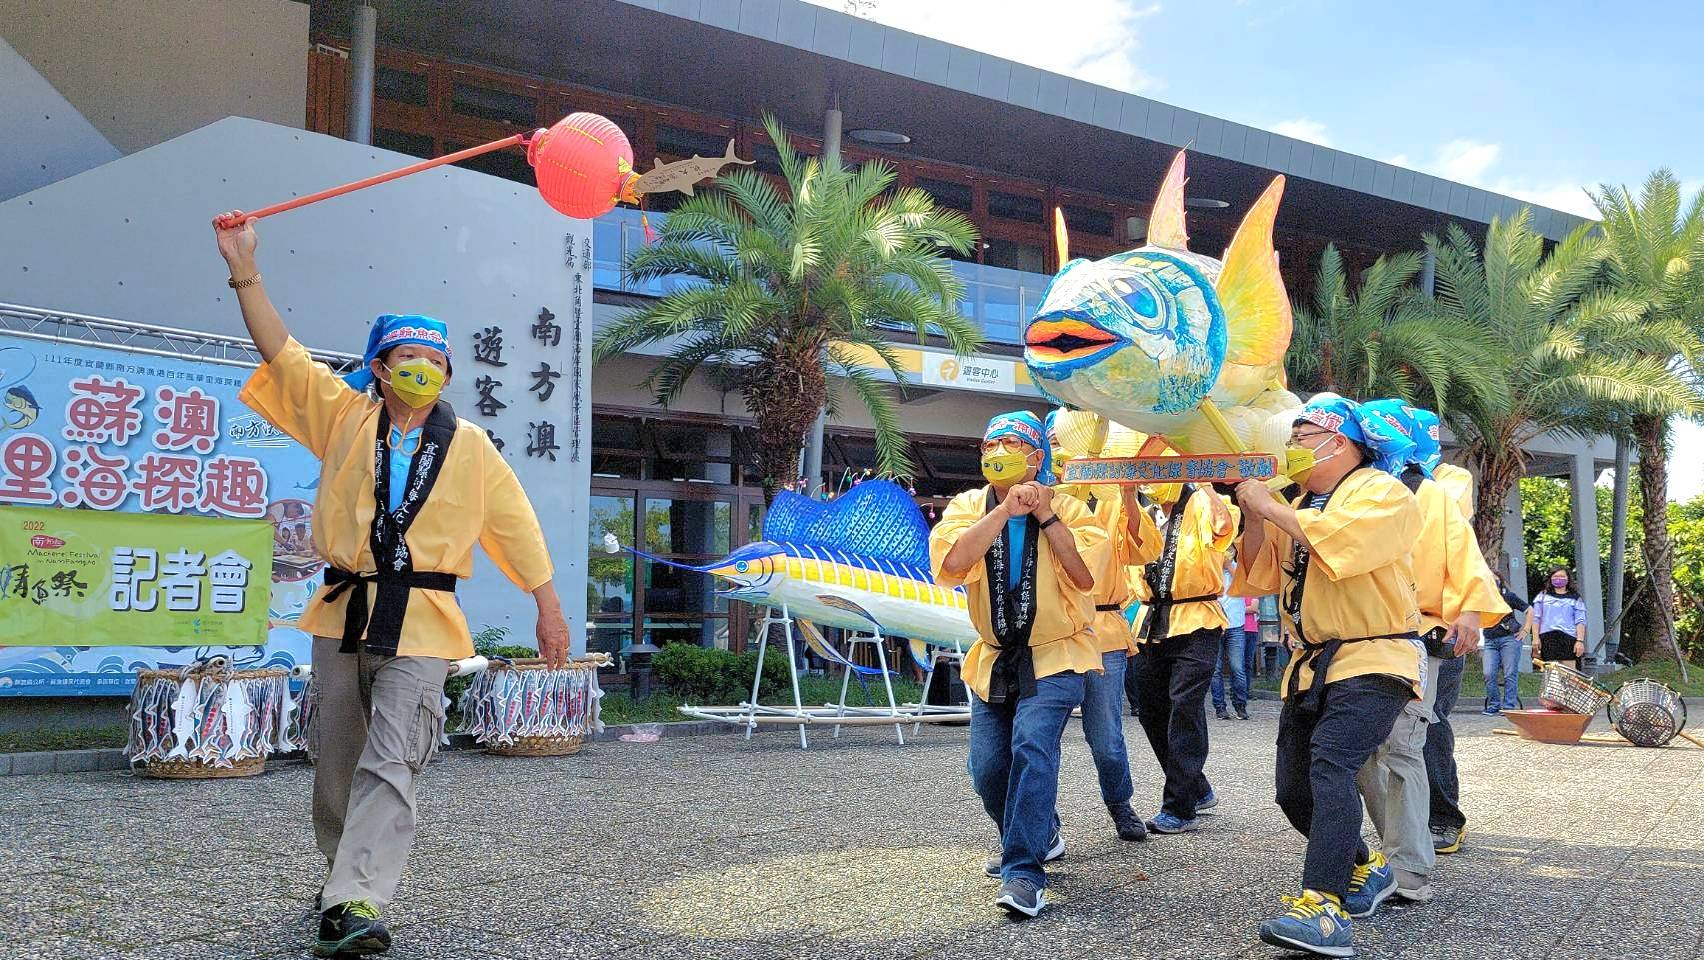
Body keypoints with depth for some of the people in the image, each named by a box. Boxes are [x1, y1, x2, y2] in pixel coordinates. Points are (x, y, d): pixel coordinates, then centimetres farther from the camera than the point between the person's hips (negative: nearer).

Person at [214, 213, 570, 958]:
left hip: (420, 622, -2)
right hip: (342, 613, 2)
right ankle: (342, 866, 34)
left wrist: (549, 608, 8)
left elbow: (517, 528, 9)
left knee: (390, 765, -13)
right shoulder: (345, 416, 7)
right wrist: (244, 268, -7)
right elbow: (280, 351, 2)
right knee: (335, 762, 12)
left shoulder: (471, 449, 5)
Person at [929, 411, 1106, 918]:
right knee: (988, 770, 5)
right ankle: (1040, 838, 32)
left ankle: (1024, 872, -22)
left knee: (1032, 744, -26)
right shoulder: (968, 506, -1)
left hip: (1055, 654, -4)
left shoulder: (1068, 509, -5)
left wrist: (1045, 517, -19)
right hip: (994, 658, 4)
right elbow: (951, 562, -21)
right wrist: (1004, 509, -24)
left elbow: (1085, 576, -19)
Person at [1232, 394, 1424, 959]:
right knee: (1294, 791, 8)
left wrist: (1269, 506, -15)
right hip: (1310, 664, 9)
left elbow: (1335, 541, -25)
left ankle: (1323, 908, -34)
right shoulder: (1296, 505, 18)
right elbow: (1261, 574, 13)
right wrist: (1254, 513, 1)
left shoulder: (1383, 494, -6)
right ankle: (1366, 869, 31)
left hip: (1371, 661, -8)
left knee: (1330, 763, -28)